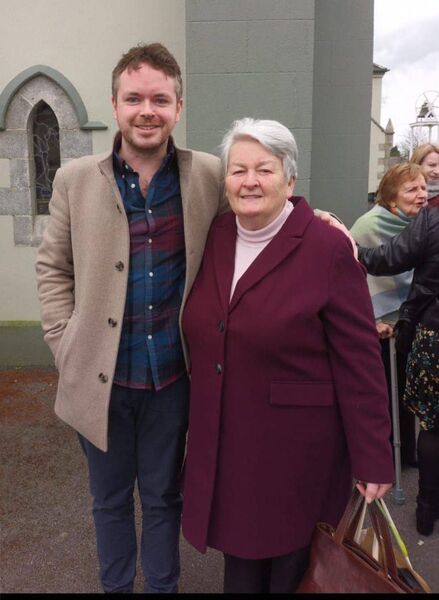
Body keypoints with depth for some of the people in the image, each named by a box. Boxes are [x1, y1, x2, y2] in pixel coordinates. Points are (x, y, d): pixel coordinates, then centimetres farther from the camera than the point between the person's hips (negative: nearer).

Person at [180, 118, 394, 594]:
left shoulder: (328, 248, -13)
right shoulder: (215, 237, 3)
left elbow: (360, 364, -12)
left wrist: (373, 460, -10)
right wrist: (198, 423, 10)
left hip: (296, 451, -4)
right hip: (223, 445, 5)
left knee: (289, 571, 13)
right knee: (240, 562, 18)